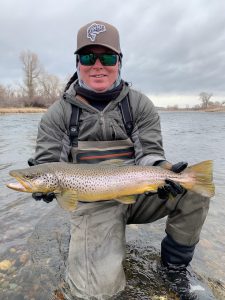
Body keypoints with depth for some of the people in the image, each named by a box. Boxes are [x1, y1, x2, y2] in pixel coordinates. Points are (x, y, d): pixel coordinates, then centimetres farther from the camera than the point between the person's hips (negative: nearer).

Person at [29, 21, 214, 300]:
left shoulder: (140, 104, 2)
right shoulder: (59, 112, 0)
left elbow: (150, 151, -3)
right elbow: (46, 162, -1)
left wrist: (161, 169, -26)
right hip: (93, 204, -2)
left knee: (194, 189, -21)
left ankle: (174, 265, 5)